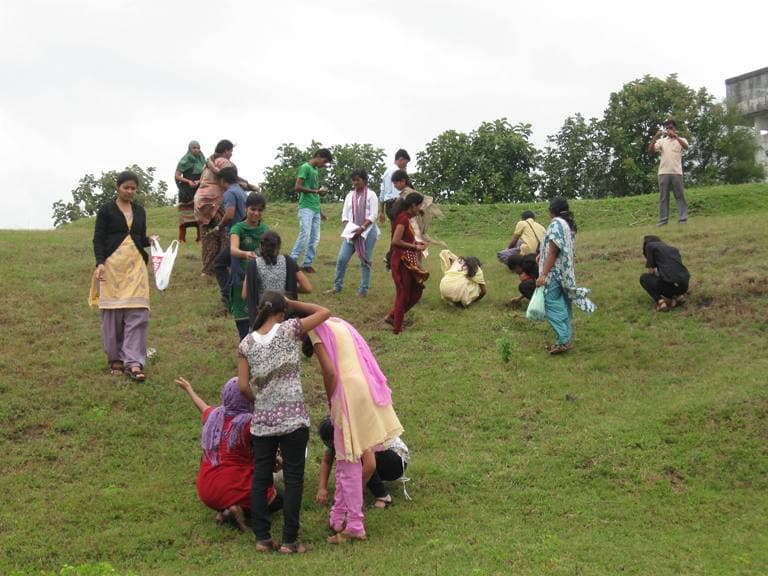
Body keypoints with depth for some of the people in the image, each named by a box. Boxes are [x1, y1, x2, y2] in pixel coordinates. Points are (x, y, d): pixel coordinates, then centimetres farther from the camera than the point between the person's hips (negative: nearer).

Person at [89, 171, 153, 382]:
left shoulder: (139, 211, 14)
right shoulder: (106, 210, 1)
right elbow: (98, 239, -3)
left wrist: (150, 240, -1)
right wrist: (100, 263, -16)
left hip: (135, 265, 3)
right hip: (112, 264, -3)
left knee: (138, 313, -8)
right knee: (112, 313, 2)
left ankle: (133, 362, -9)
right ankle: (115, 359, 16)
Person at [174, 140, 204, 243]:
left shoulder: (201, 159, 9)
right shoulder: (184, 160, -4)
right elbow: (177, 176, -6)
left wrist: (199, 181, -12)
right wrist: (188, 181, -19)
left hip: (199, 190, 4)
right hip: (186, 191, -4)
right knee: (184, 215, -7)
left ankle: (200, 237, 4)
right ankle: (182, 239, -5)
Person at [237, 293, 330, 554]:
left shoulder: (247, 343, 4)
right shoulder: (289, 329, -4)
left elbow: (243, 387, 2)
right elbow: (324, 312, 5)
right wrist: (291, 303, 11)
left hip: (261, 420, 3)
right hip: (293, 418, -3)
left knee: (260, 478, 11)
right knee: (293, 479, 4)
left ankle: (262, 538, 14)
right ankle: (289, 540, 6)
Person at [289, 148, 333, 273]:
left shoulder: (316, 170, 17)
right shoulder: (305, 167, -7)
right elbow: (297, 187, -15)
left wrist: (322, 192, 9)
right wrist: (316, 191, -15)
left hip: (316, 209, 8)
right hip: (306, 208, -8)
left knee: (315, 238, 4)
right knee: (305, 235, -16)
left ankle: (307, 263, 10)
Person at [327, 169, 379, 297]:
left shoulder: (371, 195, -1)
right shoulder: (349, 196, 12)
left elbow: (373, 215, -8)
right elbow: (344, 214, 12)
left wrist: (361, 229, -18)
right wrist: (347, 228, -6)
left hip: (367, 231, -4)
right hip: (351, 232, 4)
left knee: (365, 261, 0)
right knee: (342, 258, -3)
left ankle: (363, 290, 6)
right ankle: (337, 286, 8)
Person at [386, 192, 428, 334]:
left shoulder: (405, 218, 11)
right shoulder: (403, 218, -18)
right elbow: (396, 241, -25)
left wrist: (416, 243, 9)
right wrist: (415, 247, -16)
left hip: (408, 262, 9)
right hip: (402, 262, -9)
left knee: (416, 291, 15)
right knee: (404, 294, 2)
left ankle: (392, 316, 23)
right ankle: (397, 328, 13)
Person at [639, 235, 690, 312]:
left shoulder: (649, 245, 11)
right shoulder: (673, 248, 29)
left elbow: (651, 271, 10)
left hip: (669, 284, -6)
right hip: (684, 285, 6)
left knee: (643, 278, 22)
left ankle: (660, 301, 2)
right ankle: (679, 296, 11)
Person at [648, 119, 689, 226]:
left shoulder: (681, 140, 10)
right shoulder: (661, 141, 14)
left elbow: (686, 147, -13)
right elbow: (650, 150, 0)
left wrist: (675, 136, -23)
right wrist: (655, 136, -12)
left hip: (676, 172, -2)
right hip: (663, 172, 2)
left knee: (680, 196, -2)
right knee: (663, 197, 1)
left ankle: (682, 218, -2)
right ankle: (663, 219, 1)